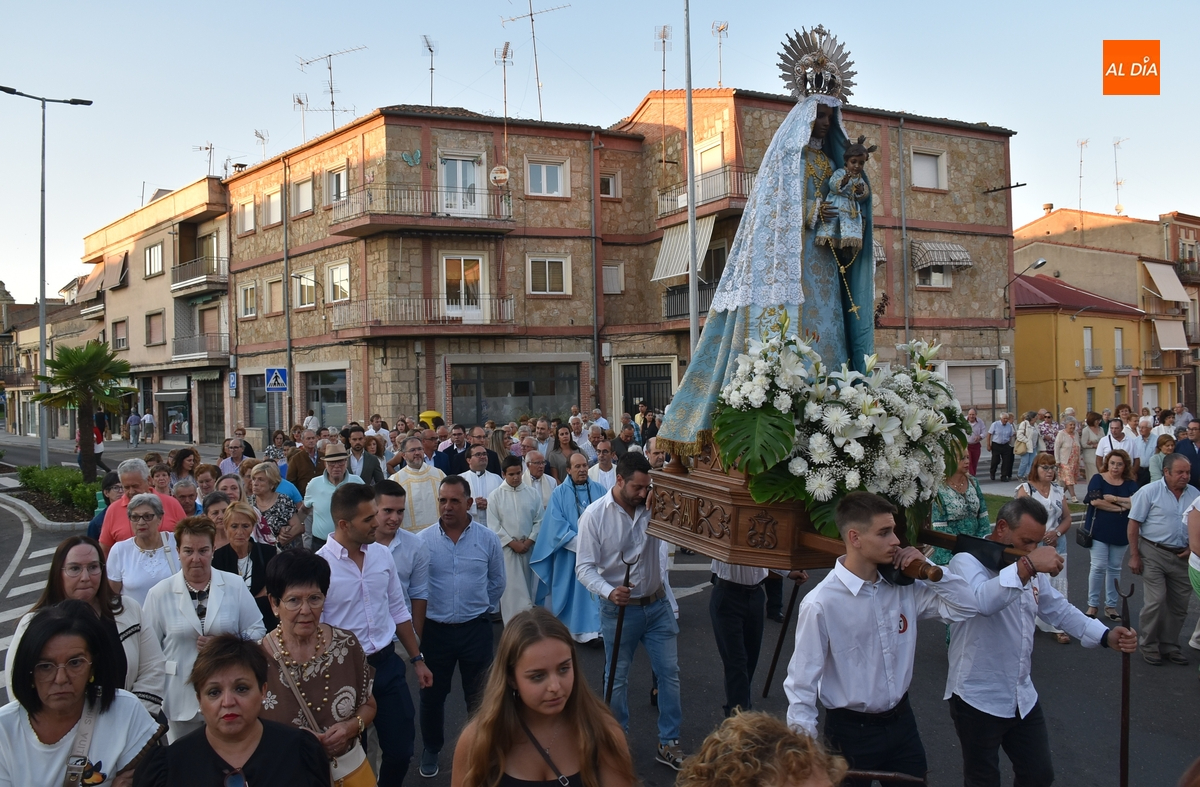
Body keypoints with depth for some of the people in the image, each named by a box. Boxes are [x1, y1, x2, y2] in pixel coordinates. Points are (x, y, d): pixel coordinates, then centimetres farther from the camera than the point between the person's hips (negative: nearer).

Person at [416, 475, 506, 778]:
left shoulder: (488, 538, -6)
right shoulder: (423, 539, -8)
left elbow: (497, 582, 7)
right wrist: (429, 613, 6)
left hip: (476, 628, 0)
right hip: (435, 629, 0)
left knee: (479, 694, 13)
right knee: (432, 693, 15)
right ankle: (432, 749, 37)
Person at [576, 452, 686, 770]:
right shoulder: (595, 514, -12)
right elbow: (584, 566, -13)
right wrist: (608, 591, -30)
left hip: (657, 604, 3)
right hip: (620, 608, -3)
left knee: (669, 671, 8)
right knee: (616, 678, 10)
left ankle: (669, 743, 24)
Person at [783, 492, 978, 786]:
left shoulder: (902, 586, -6)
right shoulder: (821, 604, -24)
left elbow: (965, 606, 3)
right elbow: (802, 683, -18)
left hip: (902, 721, 6)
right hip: (851, 732, -5)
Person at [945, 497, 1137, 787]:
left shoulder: (1032, 569, 8)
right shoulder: (967, 562, -19)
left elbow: (1061, 610, 10)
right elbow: (981, 601, -39)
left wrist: (1107, 636, -6)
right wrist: (1027, 566, -46)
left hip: (1022, 696, 8)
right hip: (978, 699, -7)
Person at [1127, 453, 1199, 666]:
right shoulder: (1150, 492, -7)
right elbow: (1133, 524, -7)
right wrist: (1134, 556, -10)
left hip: (1182, 556, 5)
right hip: (1154, 554, -4)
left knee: (1179, 604, 9)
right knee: (1155, 601, -7)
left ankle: (1170, 645, 24)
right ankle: (1149, 645, 9)